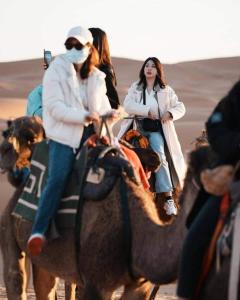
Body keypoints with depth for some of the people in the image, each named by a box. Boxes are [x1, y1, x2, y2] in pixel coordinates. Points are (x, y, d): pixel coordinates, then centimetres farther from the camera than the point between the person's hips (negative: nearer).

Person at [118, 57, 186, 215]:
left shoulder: (166, 90, 14)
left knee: (160, 156, -26)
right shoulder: (135, 88, 15)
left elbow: (180, 107, 11)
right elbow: (127, 105, -2)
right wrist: (147, 111, -13)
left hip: (156, 129, -2)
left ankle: (168, 198, -30)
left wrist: (170, 113, -11)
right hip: (137, 127, 2)